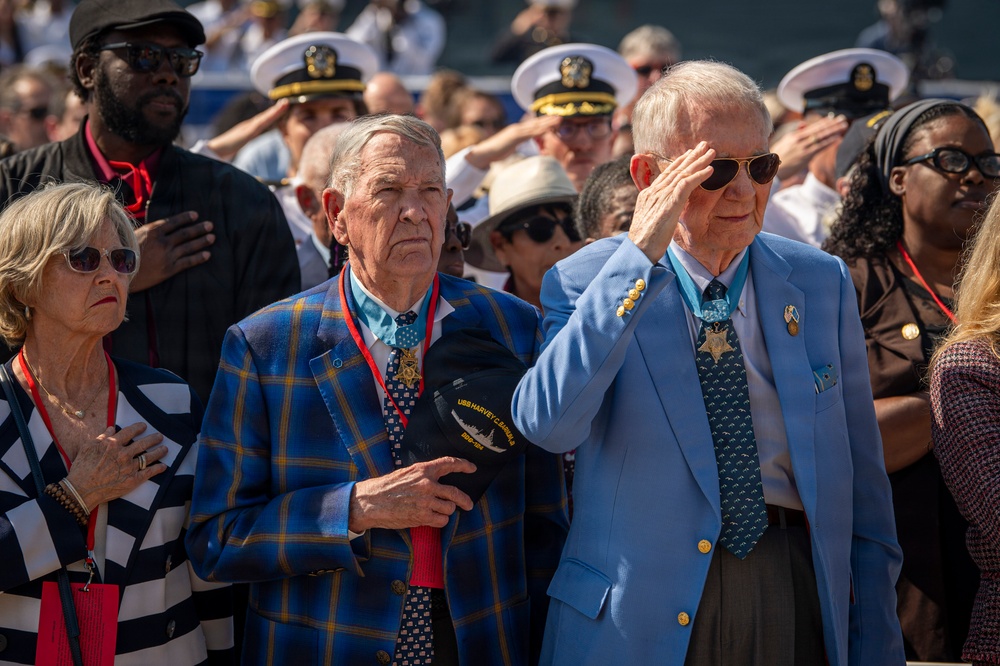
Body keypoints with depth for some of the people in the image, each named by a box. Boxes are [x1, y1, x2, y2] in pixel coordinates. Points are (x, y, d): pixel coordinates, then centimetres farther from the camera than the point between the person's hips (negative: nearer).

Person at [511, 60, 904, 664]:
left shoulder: (822, 283, 4)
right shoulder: (586, 282, -4)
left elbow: (862, 483, 7)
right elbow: (548, 426, -23)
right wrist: (639, 258, -24)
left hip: (800, 602, 3)